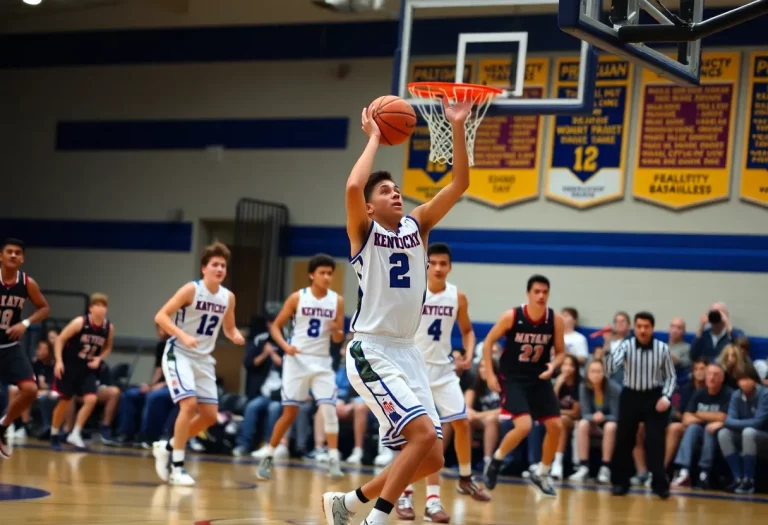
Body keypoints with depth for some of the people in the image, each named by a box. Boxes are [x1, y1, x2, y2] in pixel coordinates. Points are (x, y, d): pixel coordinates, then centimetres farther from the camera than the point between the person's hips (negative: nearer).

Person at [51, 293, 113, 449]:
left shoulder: (109, 328, -6)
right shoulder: (80, 322, -17)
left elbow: (107, 347, 13)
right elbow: (60, 339, -12)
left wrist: (98, 359, -6)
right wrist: (59, 361, -20)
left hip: (87, 369, 3)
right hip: (69, 366, -3)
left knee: (91, 399, -14)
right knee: (64, 401, 3)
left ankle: (75, 434, -5)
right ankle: (54, 435, 19)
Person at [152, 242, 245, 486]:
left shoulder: (228, 297, 3)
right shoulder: (192, 289, -14)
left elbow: (229, 328, 17)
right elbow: (160, 316, -17)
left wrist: (236, 336, -7)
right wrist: (183, 335, -30)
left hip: (204, 359, 7)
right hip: (179, 354, -7)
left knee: (210, 415, 3)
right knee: (189, 404, -22)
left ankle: (167, 447, 22)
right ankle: (177, 466, -13)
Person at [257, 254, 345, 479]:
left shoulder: (337, 300, 1)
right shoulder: (298, 298, -4)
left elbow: (339, 339, 5)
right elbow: (275, 326, 0)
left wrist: (337, 332, -19)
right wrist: (285, 346, -17)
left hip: (322, 362, 2)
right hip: (297, 359, -2)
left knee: (329, 409, -13)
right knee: (289, 412, 0)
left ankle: (334, 460, -10)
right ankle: (268, 457, 14)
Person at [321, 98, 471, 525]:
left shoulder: (418, 226, 11)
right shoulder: (364, 230, -3)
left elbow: (460, 184, 4)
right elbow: (353, 187, -24)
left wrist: (458, 127, -3)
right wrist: (375, 139, -12)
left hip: (408, 351, 7)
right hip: (372, 351, -7)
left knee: (432, 459, 3)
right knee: (424, 431, -22)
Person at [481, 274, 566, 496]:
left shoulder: (556, 320, -7)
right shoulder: (512, 316, -15)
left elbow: (561, 352, 5)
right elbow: (488, 342, -3)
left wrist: (553, 366, -17)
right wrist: (490, 374, -8)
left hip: (539, 378, 4)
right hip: (512, 378, -4)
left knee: (556, 426, 0)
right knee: (524, 426, -21)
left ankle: (542, 474, 20)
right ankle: (495, 461, 6)